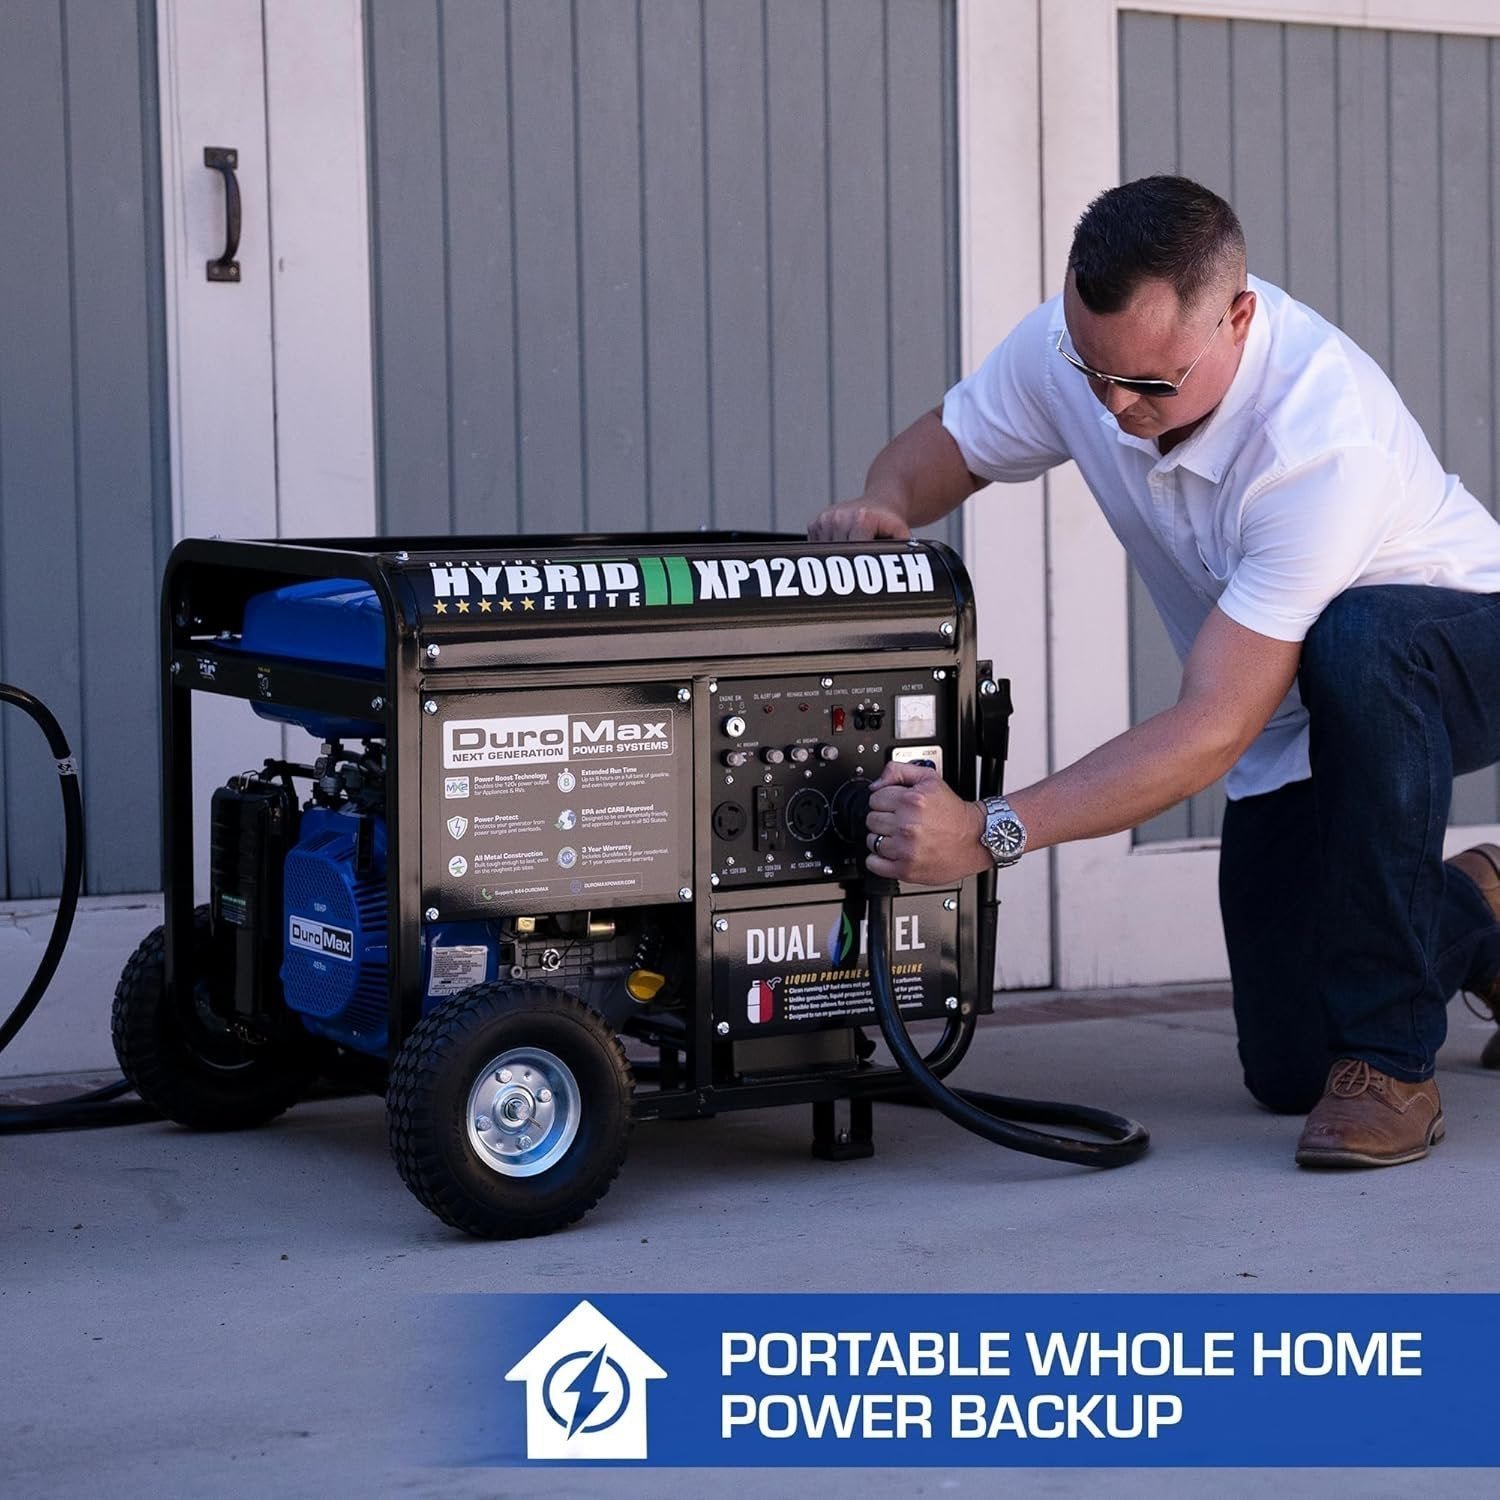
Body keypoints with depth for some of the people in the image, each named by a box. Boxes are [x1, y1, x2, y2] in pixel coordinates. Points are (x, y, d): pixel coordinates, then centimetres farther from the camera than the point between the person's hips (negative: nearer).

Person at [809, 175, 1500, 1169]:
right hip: (1299, 719, 6)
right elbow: (938, 448, 1)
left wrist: (993, 831, -46)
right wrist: (884, 508, -24)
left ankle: (1392, 1059, -28)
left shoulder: (1325, 438, -38)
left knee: (1352, 646, -43)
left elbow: (1213, 730, -39)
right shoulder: (1070, 343, -18)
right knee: (1287, 1068, -3)